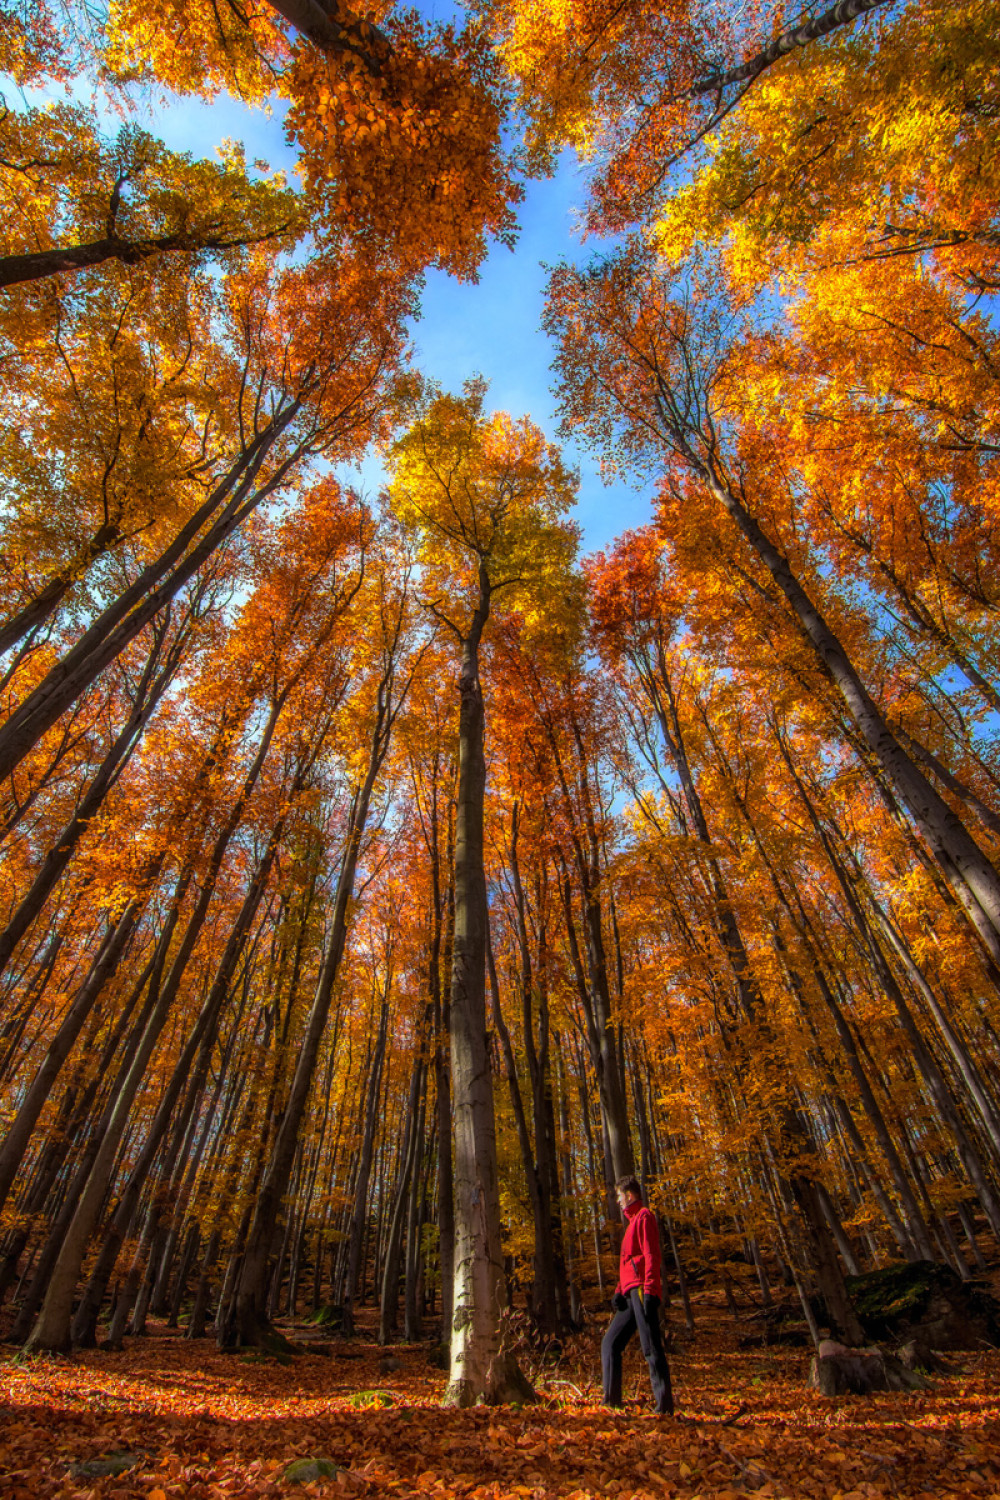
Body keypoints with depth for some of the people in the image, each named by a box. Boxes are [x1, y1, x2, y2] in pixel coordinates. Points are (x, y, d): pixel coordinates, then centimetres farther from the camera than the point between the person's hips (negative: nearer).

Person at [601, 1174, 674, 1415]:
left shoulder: (644, 1216, -5)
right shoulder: (632, 1220, 23)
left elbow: (651, 1255, -16)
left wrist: (650, 1290, -23)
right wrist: (619, 1291, 14)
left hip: (642, 1291, -10)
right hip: (631, 1295, 10)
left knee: (651, 1348, -9)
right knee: (610, 1343, 9)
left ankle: (665, 1405, -5)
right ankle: (611, 1401, 13)